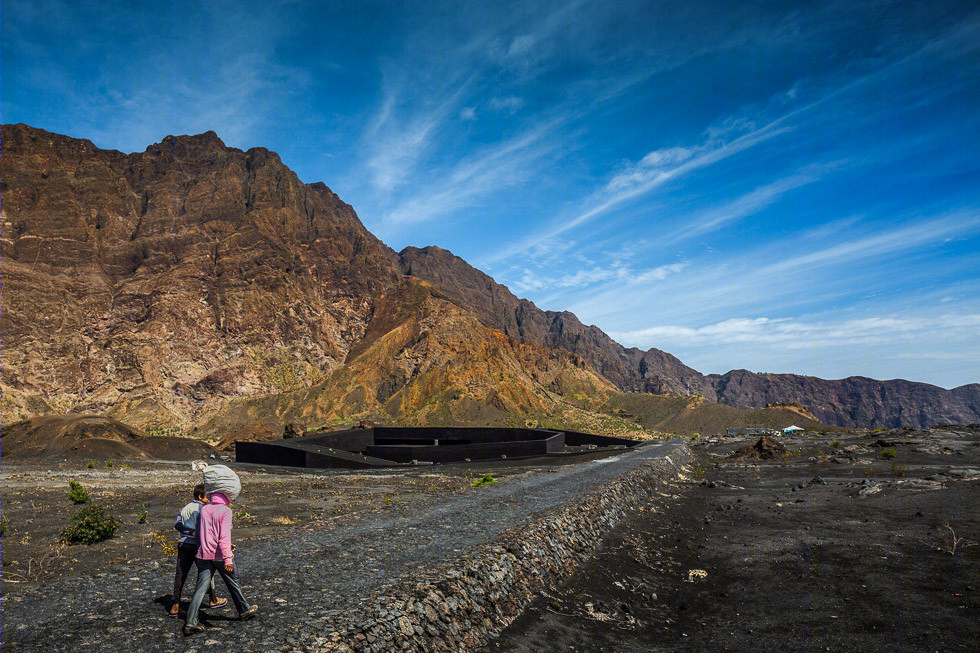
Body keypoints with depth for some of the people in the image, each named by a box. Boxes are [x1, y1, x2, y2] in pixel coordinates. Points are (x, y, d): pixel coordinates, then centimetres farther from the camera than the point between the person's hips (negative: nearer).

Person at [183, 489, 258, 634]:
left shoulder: (204, 509, 6)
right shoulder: (225, 511, -13)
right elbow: (225, 535, -22)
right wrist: (228, 558, -23)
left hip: (204, 554, 5)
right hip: (220, 555, -5)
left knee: (201, 588, 6)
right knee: (233, 583, 13)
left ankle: (190, 622, -1)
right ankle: (244, 610, 29)